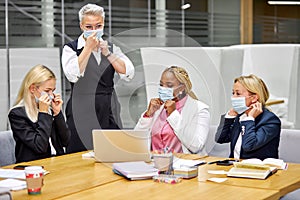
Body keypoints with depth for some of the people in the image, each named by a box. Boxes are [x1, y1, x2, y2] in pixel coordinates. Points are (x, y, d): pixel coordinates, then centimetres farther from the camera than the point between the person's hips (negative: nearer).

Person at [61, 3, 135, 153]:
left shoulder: (111, 48, 13)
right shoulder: (71, 48, 2)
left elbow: (128, 74, 1)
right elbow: (73, 75, -16)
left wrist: (107, 53, -6)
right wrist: (88, 48, -12)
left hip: (109, 113, 4)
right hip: (83, 113, -3)